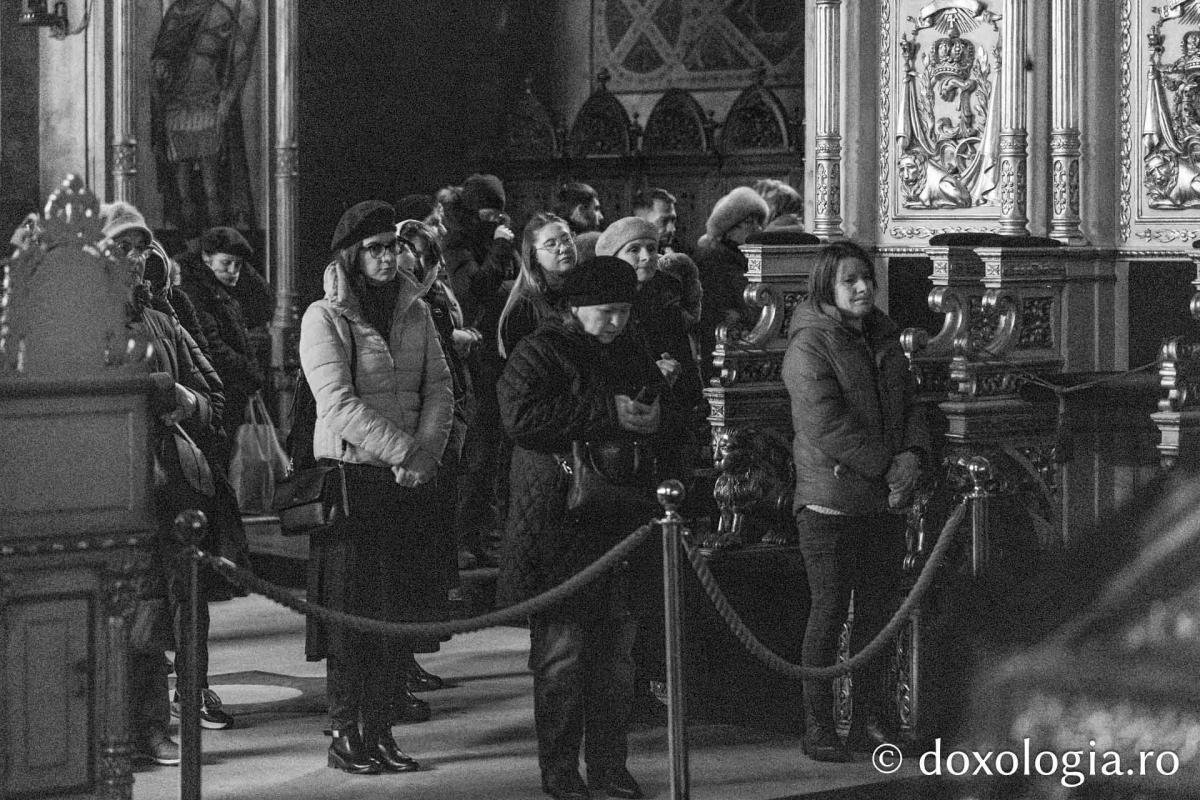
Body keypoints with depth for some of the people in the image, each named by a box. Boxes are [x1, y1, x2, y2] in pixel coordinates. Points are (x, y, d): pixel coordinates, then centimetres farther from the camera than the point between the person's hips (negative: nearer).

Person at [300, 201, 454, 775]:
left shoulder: (415, 311, 11)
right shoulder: (325, 317, -6)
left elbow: (439, 388, 7)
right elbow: (338, 402, -15)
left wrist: (427, 451, -9)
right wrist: (402, 451, -20)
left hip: (409, 480, 5)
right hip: (350, 476, -5)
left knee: (402, 609, 5)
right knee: (351, 611, -4)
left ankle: (379, 730, 14)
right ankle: (344, 734, 5)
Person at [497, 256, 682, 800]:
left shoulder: (632, 355, 16)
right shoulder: (539, 353, -4)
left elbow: (671, 420, 24)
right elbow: (520, 417, -20)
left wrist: (651, 419, -2)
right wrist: (606, 413, -20)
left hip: (622, 524, 6)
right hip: (557, 525, -6)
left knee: (617, 650, 8)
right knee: (561, 653, -4)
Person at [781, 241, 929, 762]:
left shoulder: (883, 339, 14)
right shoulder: (809, 345, -10)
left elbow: (908, 404, 15)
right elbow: (826, 424, -18)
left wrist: (911, 455, -5)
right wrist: (886, 466, -17)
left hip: (883, 503, 7)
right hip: (830, 501, -7)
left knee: (878, 611, 9)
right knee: (829, 610, -3)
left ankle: (871, 720, 18)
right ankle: (817, 727, 5)